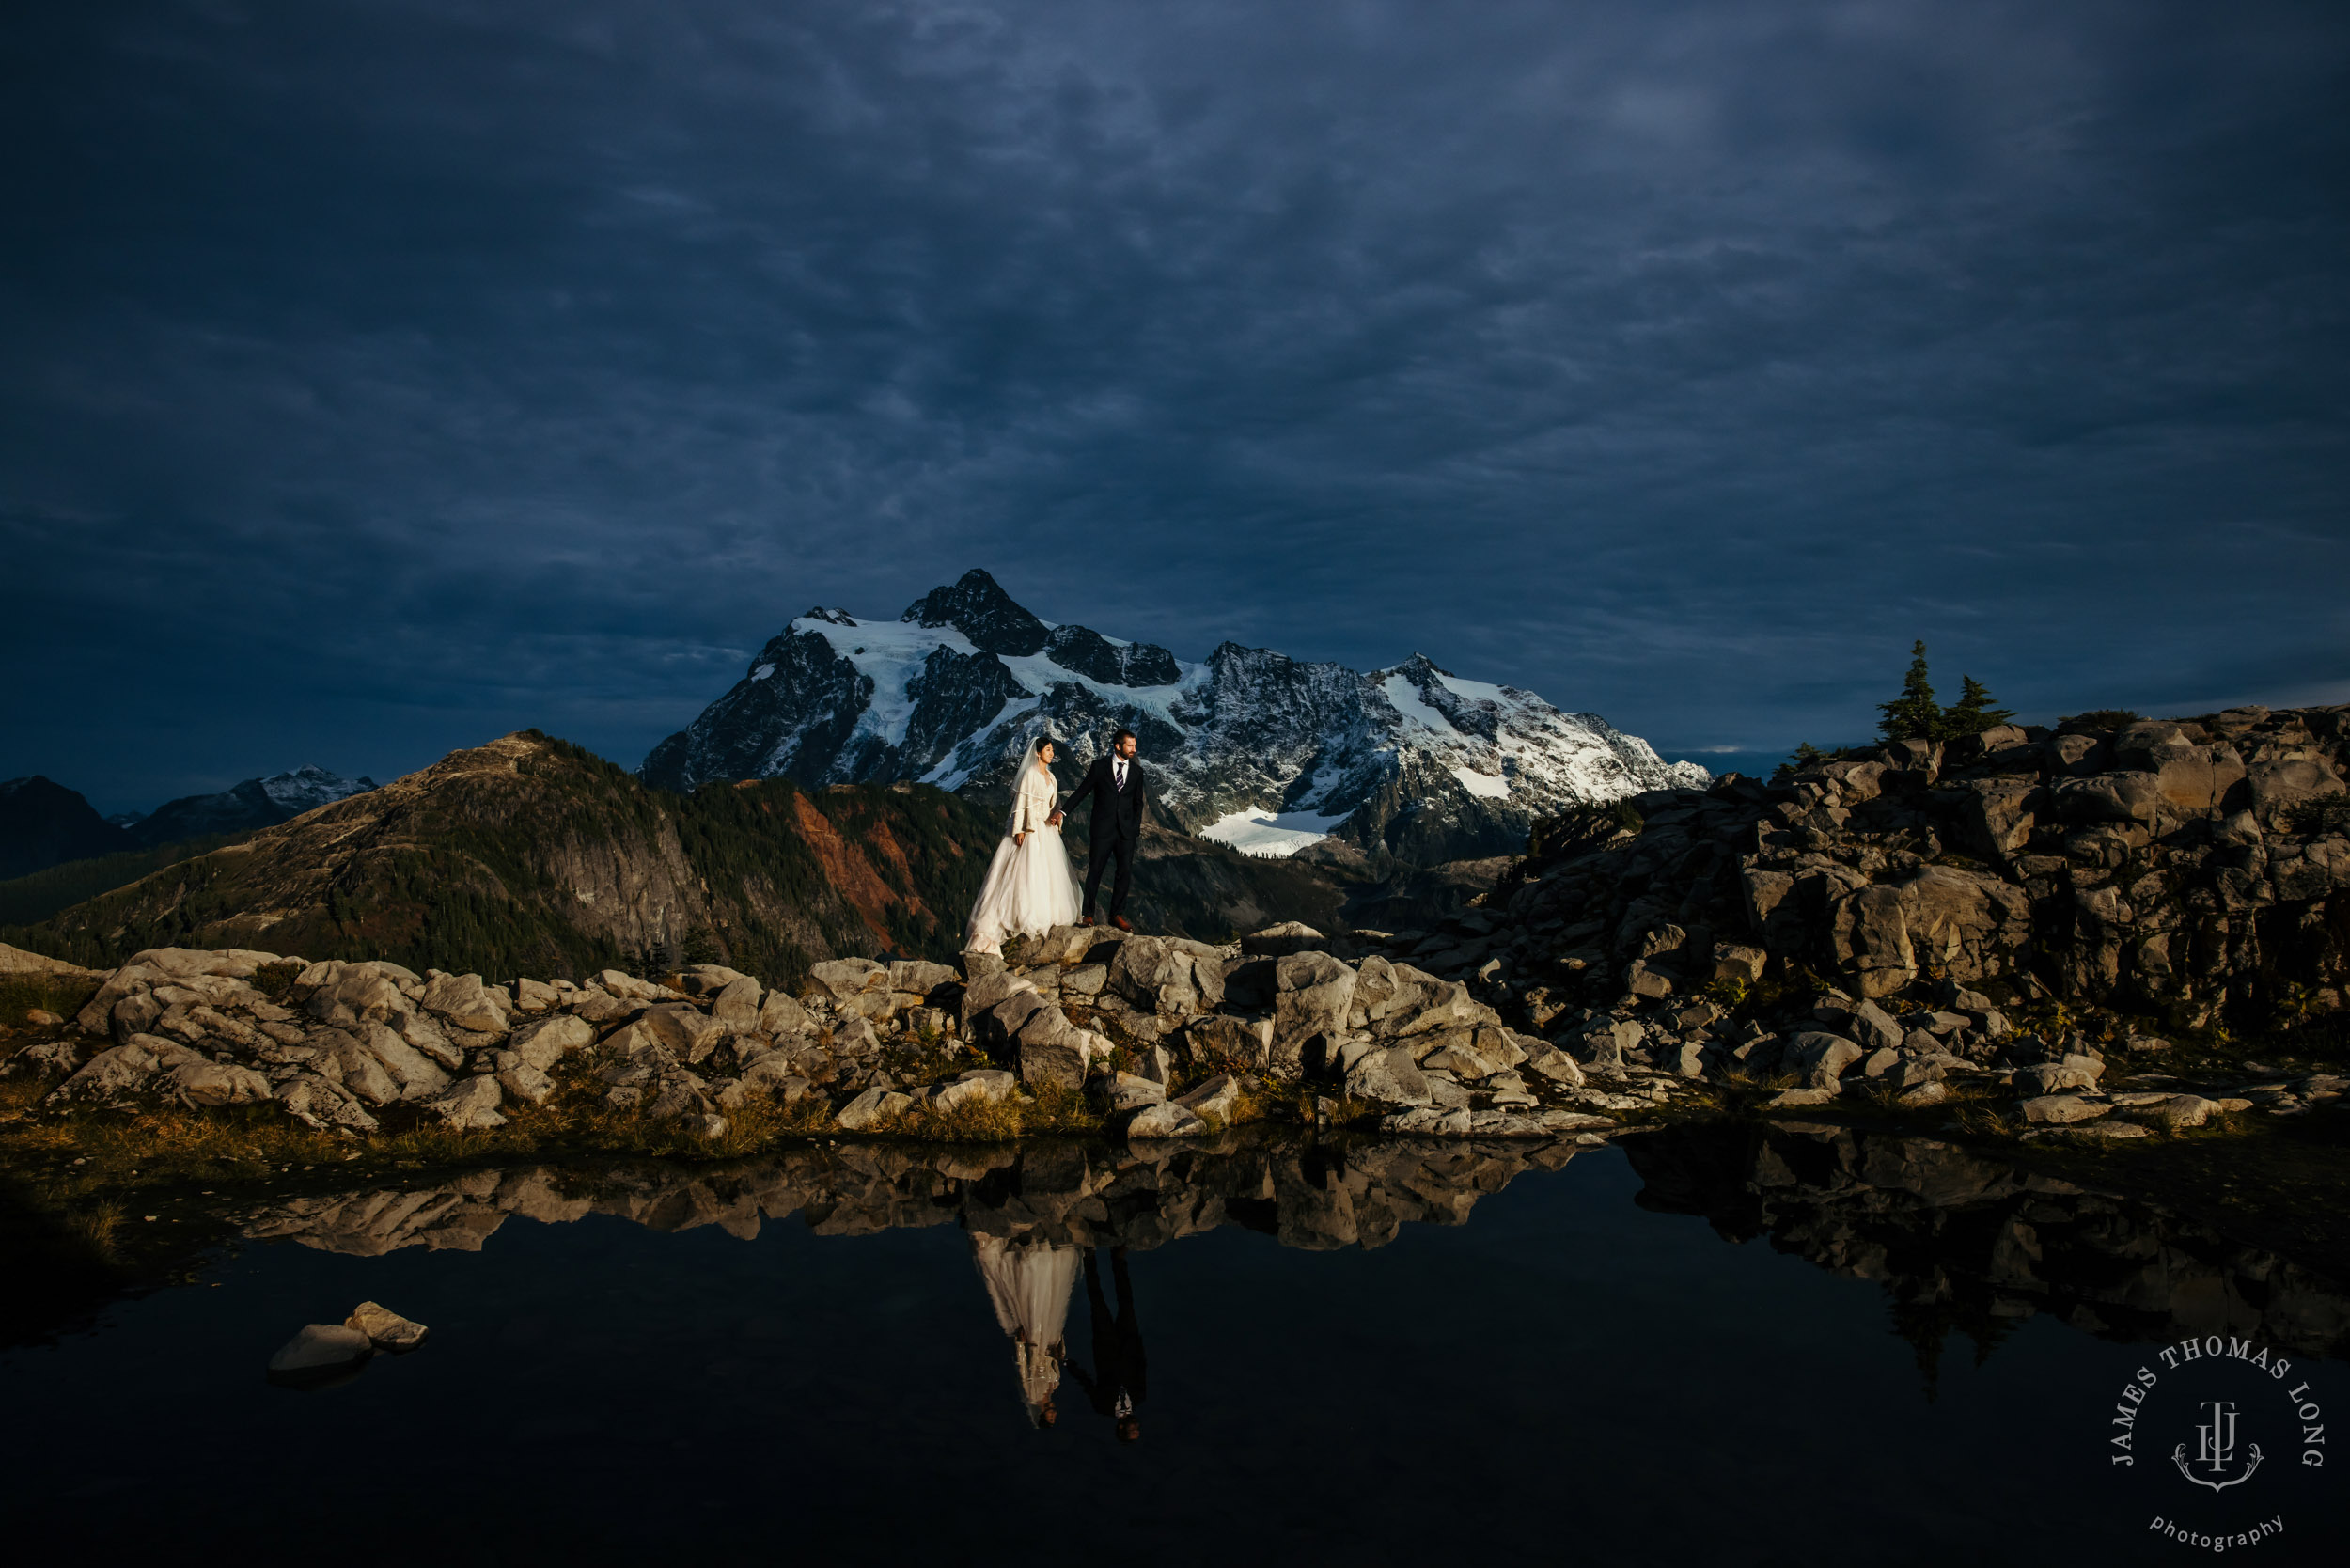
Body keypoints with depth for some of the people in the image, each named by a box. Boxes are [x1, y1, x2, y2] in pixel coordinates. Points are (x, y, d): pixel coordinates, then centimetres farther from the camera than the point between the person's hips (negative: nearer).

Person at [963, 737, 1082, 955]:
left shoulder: (1050, 777, 13)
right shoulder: (1029, 774, -9)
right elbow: (1020, 802, -12)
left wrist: (1056, 815, -2)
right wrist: (1019, 830, -17)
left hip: (1047, 830, 8)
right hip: (1030, 829, -8)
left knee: (1049, 871, 10)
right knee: (1028, 870, -8)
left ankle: (1045, 916, 19)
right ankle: (1026, 917, -6)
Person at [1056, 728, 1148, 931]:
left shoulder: (1136, 771, 9)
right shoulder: (1100, 766, 0)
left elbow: (1138, 802, 13)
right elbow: (1082, 791, 2)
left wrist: (1136, 828, 5)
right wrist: (1063, 811, -6)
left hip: (1126, 830, 3)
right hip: (1103, 828, -3)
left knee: (1125, 872, 1)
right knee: (1094, 870, 1)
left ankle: (1117, 914, 11)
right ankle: (1088, 913, 11)